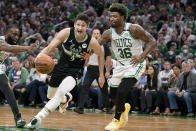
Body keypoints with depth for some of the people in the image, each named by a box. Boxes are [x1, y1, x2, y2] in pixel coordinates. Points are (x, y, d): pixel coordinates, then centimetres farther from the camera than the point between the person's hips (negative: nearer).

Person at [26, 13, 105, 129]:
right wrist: (42, 54, -45)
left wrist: (101, 75, 4)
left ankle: (39, 117, -35)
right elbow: (50, 47, -22)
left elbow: (101, 55, 0)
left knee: (60, 92, -31)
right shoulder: (66, 33, -20)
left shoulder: (92, 42, -20)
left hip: (75, 71, -4)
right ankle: (66, 99, 59)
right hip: (61, 66, 4)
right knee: (51, 95, 23)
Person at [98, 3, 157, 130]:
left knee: (122, 91, -21)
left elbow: (152, 42, -18)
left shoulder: (134, 29, -21)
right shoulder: (109, 33, -7)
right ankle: (124, 108, 40)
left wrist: (142, 56, -33)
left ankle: (117, 119, -3)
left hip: (135, 64, -6)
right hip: (121, 64, 6)